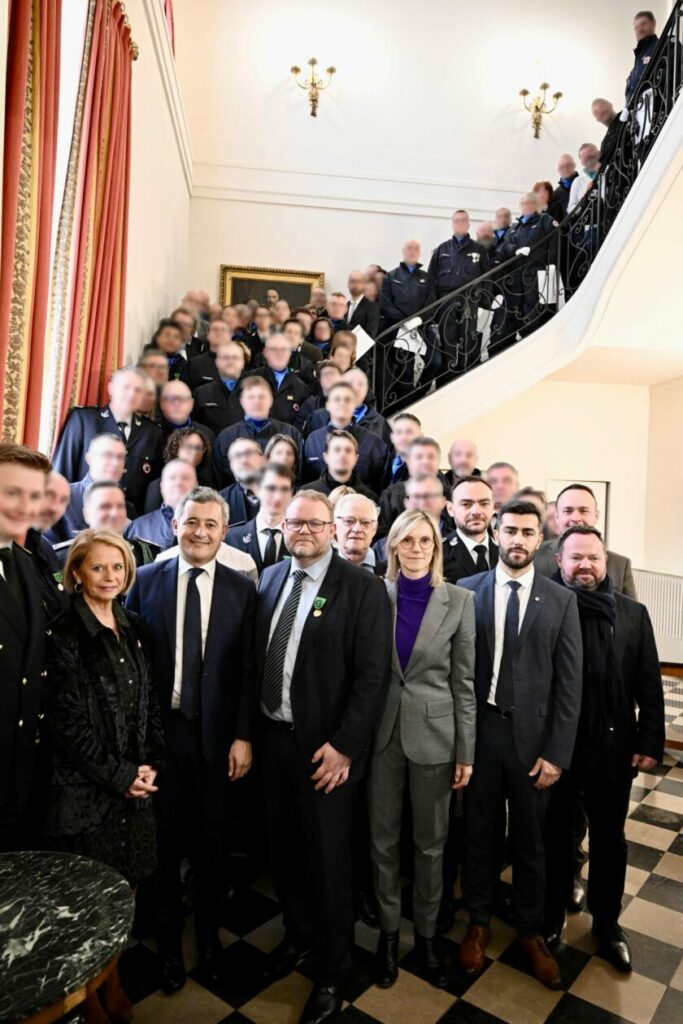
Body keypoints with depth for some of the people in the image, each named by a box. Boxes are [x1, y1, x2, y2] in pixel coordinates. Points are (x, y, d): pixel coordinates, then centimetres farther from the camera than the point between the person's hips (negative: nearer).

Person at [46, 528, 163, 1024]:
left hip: (136, 781, 5)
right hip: (87, 788, -5)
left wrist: (150, 764, 1)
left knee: (125, 887, 15)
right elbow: (69, 723, -15)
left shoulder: (133, 629, 5)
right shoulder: (66, 636, -14)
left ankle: (114, 983, 37)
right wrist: (118, 775, -11)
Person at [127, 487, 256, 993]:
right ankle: (169, 943, 37)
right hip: (159, 730, 0)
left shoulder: (242, 589, -3)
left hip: (215, 734, 0)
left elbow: (248, 669, -3)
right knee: (163, 841, 14)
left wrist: (243, 736, -7)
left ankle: (210, 937, 39)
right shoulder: (146, 580, -2)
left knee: (211, 843, 15)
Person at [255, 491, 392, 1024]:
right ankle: (298, 932, 48)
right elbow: (257, 656, 8)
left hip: (326, 745, -5)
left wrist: (343, 745, -17)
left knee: (328, 857, 10)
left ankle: (331, 971, 34)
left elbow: (371, 675, -15)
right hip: (273, 735, 5)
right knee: (284, 846, 21)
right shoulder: (270, 579, 4)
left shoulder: (363, 588, -13)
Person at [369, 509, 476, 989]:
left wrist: (466, 752, -2)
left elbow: (465, 681, -3)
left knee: (431, 842, 15)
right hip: (382, 733, 1)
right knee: (384, 840, 15)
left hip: (434, 734, -1)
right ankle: (388, 932, 37)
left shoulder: (459, 600, -6)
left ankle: (426, 935, 36)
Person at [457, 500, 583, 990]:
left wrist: (557, 753, -6)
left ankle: (531, 931, 40)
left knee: (530, 840, 17)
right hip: (478, 731, 0)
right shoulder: (467, 591, -3)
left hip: (533, 736, 0)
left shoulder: (561, 600, -3)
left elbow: (570, 684, -3)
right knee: (479, 834, 17)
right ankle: (479, 923, 39)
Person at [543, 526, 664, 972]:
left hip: (613, 746, 2)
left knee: (609, 838, 18)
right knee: (555, 834, 17)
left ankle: (607, 920, 40)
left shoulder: (633, 613, 1)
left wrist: (650, 741, -2)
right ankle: (552, 913, 39)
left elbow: (649, 685, 3)